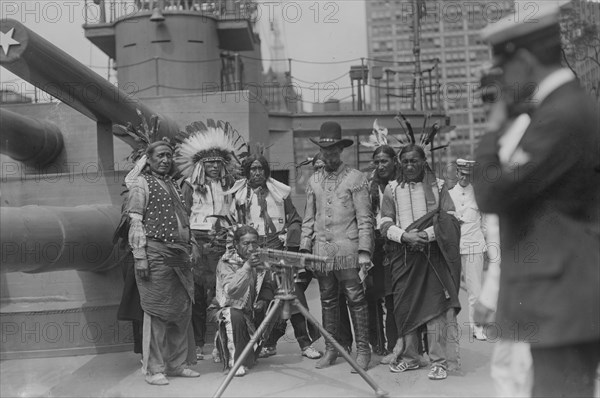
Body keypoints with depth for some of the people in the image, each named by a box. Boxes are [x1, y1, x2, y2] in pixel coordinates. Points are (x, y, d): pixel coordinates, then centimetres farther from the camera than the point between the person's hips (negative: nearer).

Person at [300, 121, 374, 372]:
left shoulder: (355, 178, 0)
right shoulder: (314, 181, 14)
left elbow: (364, 218, -4)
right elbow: (308, 219, 16)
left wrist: (364, 251, -11)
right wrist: (305, 248, 7)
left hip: (347, 249, -4)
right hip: (321, 250, 4)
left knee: (355, 299, -4)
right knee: (328, 301, 9)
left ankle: (362, 350, 4)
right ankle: (330, 349, 17)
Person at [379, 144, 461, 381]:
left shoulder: (437, 186, 5)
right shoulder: (392, 189, 8)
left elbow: (449, 220, -2)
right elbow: (385, 224, 3)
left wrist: (426, 234, -15)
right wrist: (405, 236, -14)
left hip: (432, 252, -2)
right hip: (403, 253, 2)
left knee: (435, 305, -7)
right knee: (404, 305, 5)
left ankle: (438, 361, -2)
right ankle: (410, 357, 18)